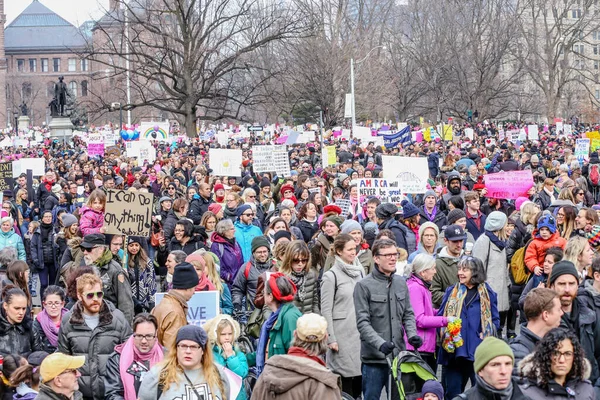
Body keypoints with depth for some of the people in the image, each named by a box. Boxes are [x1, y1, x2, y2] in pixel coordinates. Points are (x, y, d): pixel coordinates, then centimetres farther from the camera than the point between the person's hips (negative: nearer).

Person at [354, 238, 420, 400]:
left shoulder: (401, 283, 9)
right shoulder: (364, 286, -8)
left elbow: (408, 314, 14)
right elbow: (363, 322, -12)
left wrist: (412, 334, -5)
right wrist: (380, 343, -23)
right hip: (374, 356, -5)